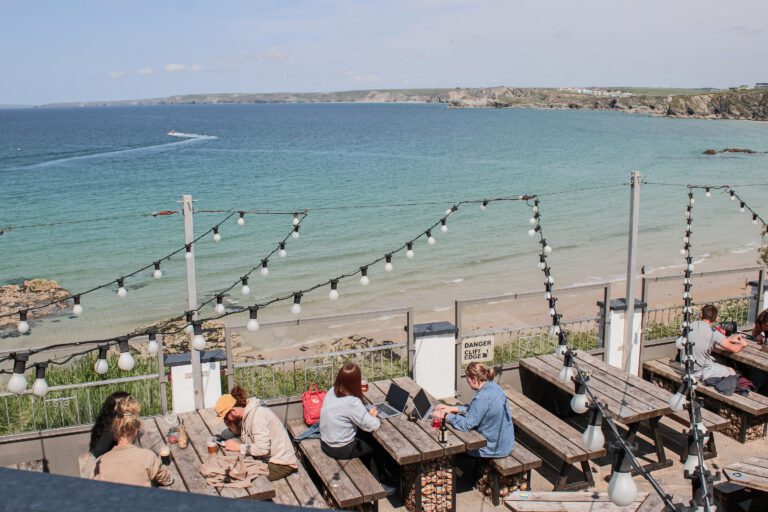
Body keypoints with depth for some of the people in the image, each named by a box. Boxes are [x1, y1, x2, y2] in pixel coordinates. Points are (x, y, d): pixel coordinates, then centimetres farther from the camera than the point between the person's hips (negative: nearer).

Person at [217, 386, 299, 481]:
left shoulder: (257, 415, -23)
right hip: (268, 459, 9)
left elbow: (262, 448, -28)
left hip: (281, 464, -9)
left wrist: (238, 447, -19)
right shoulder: (247, 412, 3)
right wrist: (230, 423, -8)